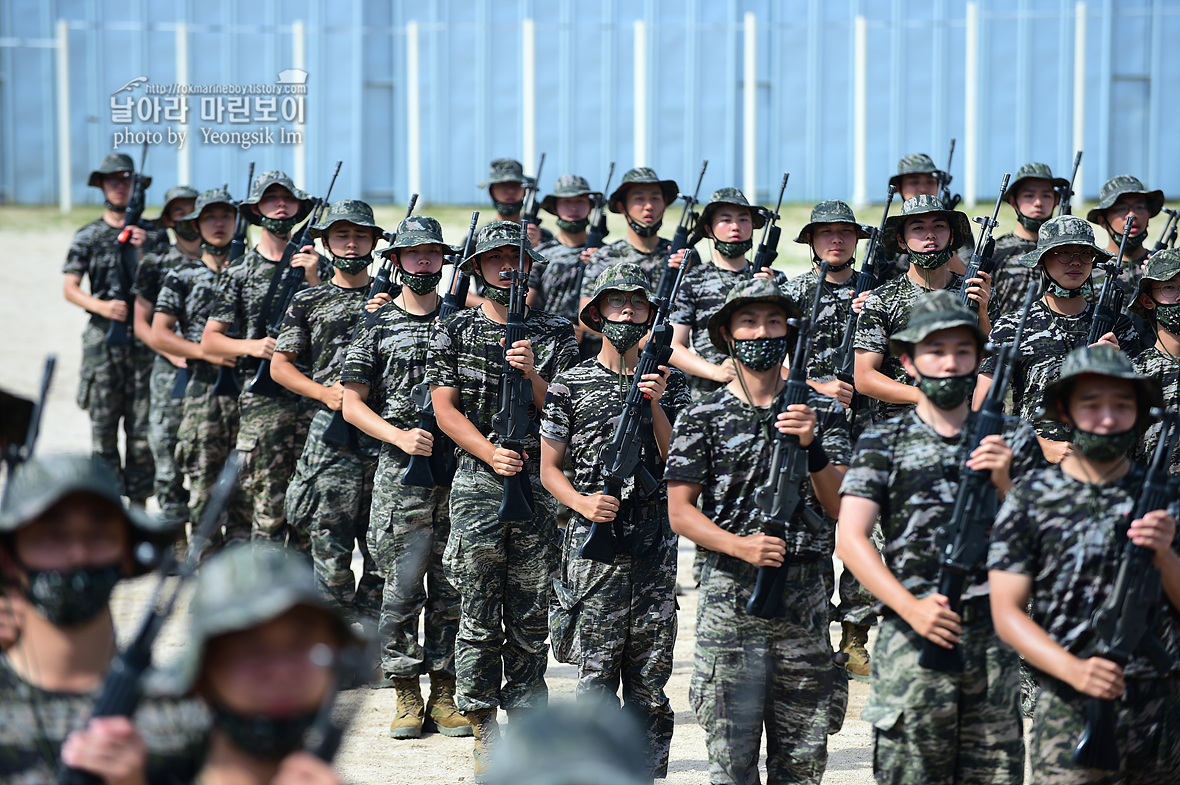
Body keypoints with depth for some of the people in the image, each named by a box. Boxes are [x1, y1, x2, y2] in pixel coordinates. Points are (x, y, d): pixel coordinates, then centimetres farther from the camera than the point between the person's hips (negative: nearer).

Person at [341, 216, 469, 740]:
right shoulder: (378, 326, 4)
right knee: (402, 586, -2)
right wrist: (400, 437, -11)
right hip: (402, 474, -2)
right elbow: (352, 404, 4)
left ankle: (445, 693, 12)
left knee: (451, 588, 5)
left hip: (461, 470, 2)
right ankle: (407, 696, 7)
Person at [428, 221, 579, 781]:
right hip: (478, 484, -1)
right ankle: (484, 729, 4)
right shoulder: (454, 331, 6)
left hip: (541, 483, 1)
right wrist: (490, 453, -12)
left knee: (531, 616, 5)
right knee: (479, 615, -3)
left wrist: (531, 376, -15)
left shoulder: (555, 334, 8)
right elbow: (445, 409, 1)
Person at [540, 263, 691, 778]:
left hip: (656, 541, 2)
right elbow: (550, 469, 5)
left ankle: (650, 771, 12)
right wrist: (584, 503, -14)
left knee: (650, 674, 5)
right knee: (596, 670, -4)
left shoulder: (669, 383, 10)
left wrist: (655, 406, -11)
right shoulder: (571, 384, 4)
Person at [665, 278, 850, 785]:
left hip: (806, 597, 2)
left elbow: (840, 507, 2)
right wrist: (741, 546, -16)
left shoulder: (822, 413, 8)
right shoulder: (702, 418, 3)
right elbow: (680, 512, 0)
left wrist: (812, 447, -15)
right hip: (729, 597, -2)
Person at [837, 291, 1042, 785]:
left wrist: (1003, 484, -12)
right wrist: (911, 607, -18)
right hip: (911, 635, -2)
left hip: (994, 635, 2)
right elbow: (850, 540, -4)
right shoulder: (883, 443, 5)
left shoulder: (1011, 440, 12)